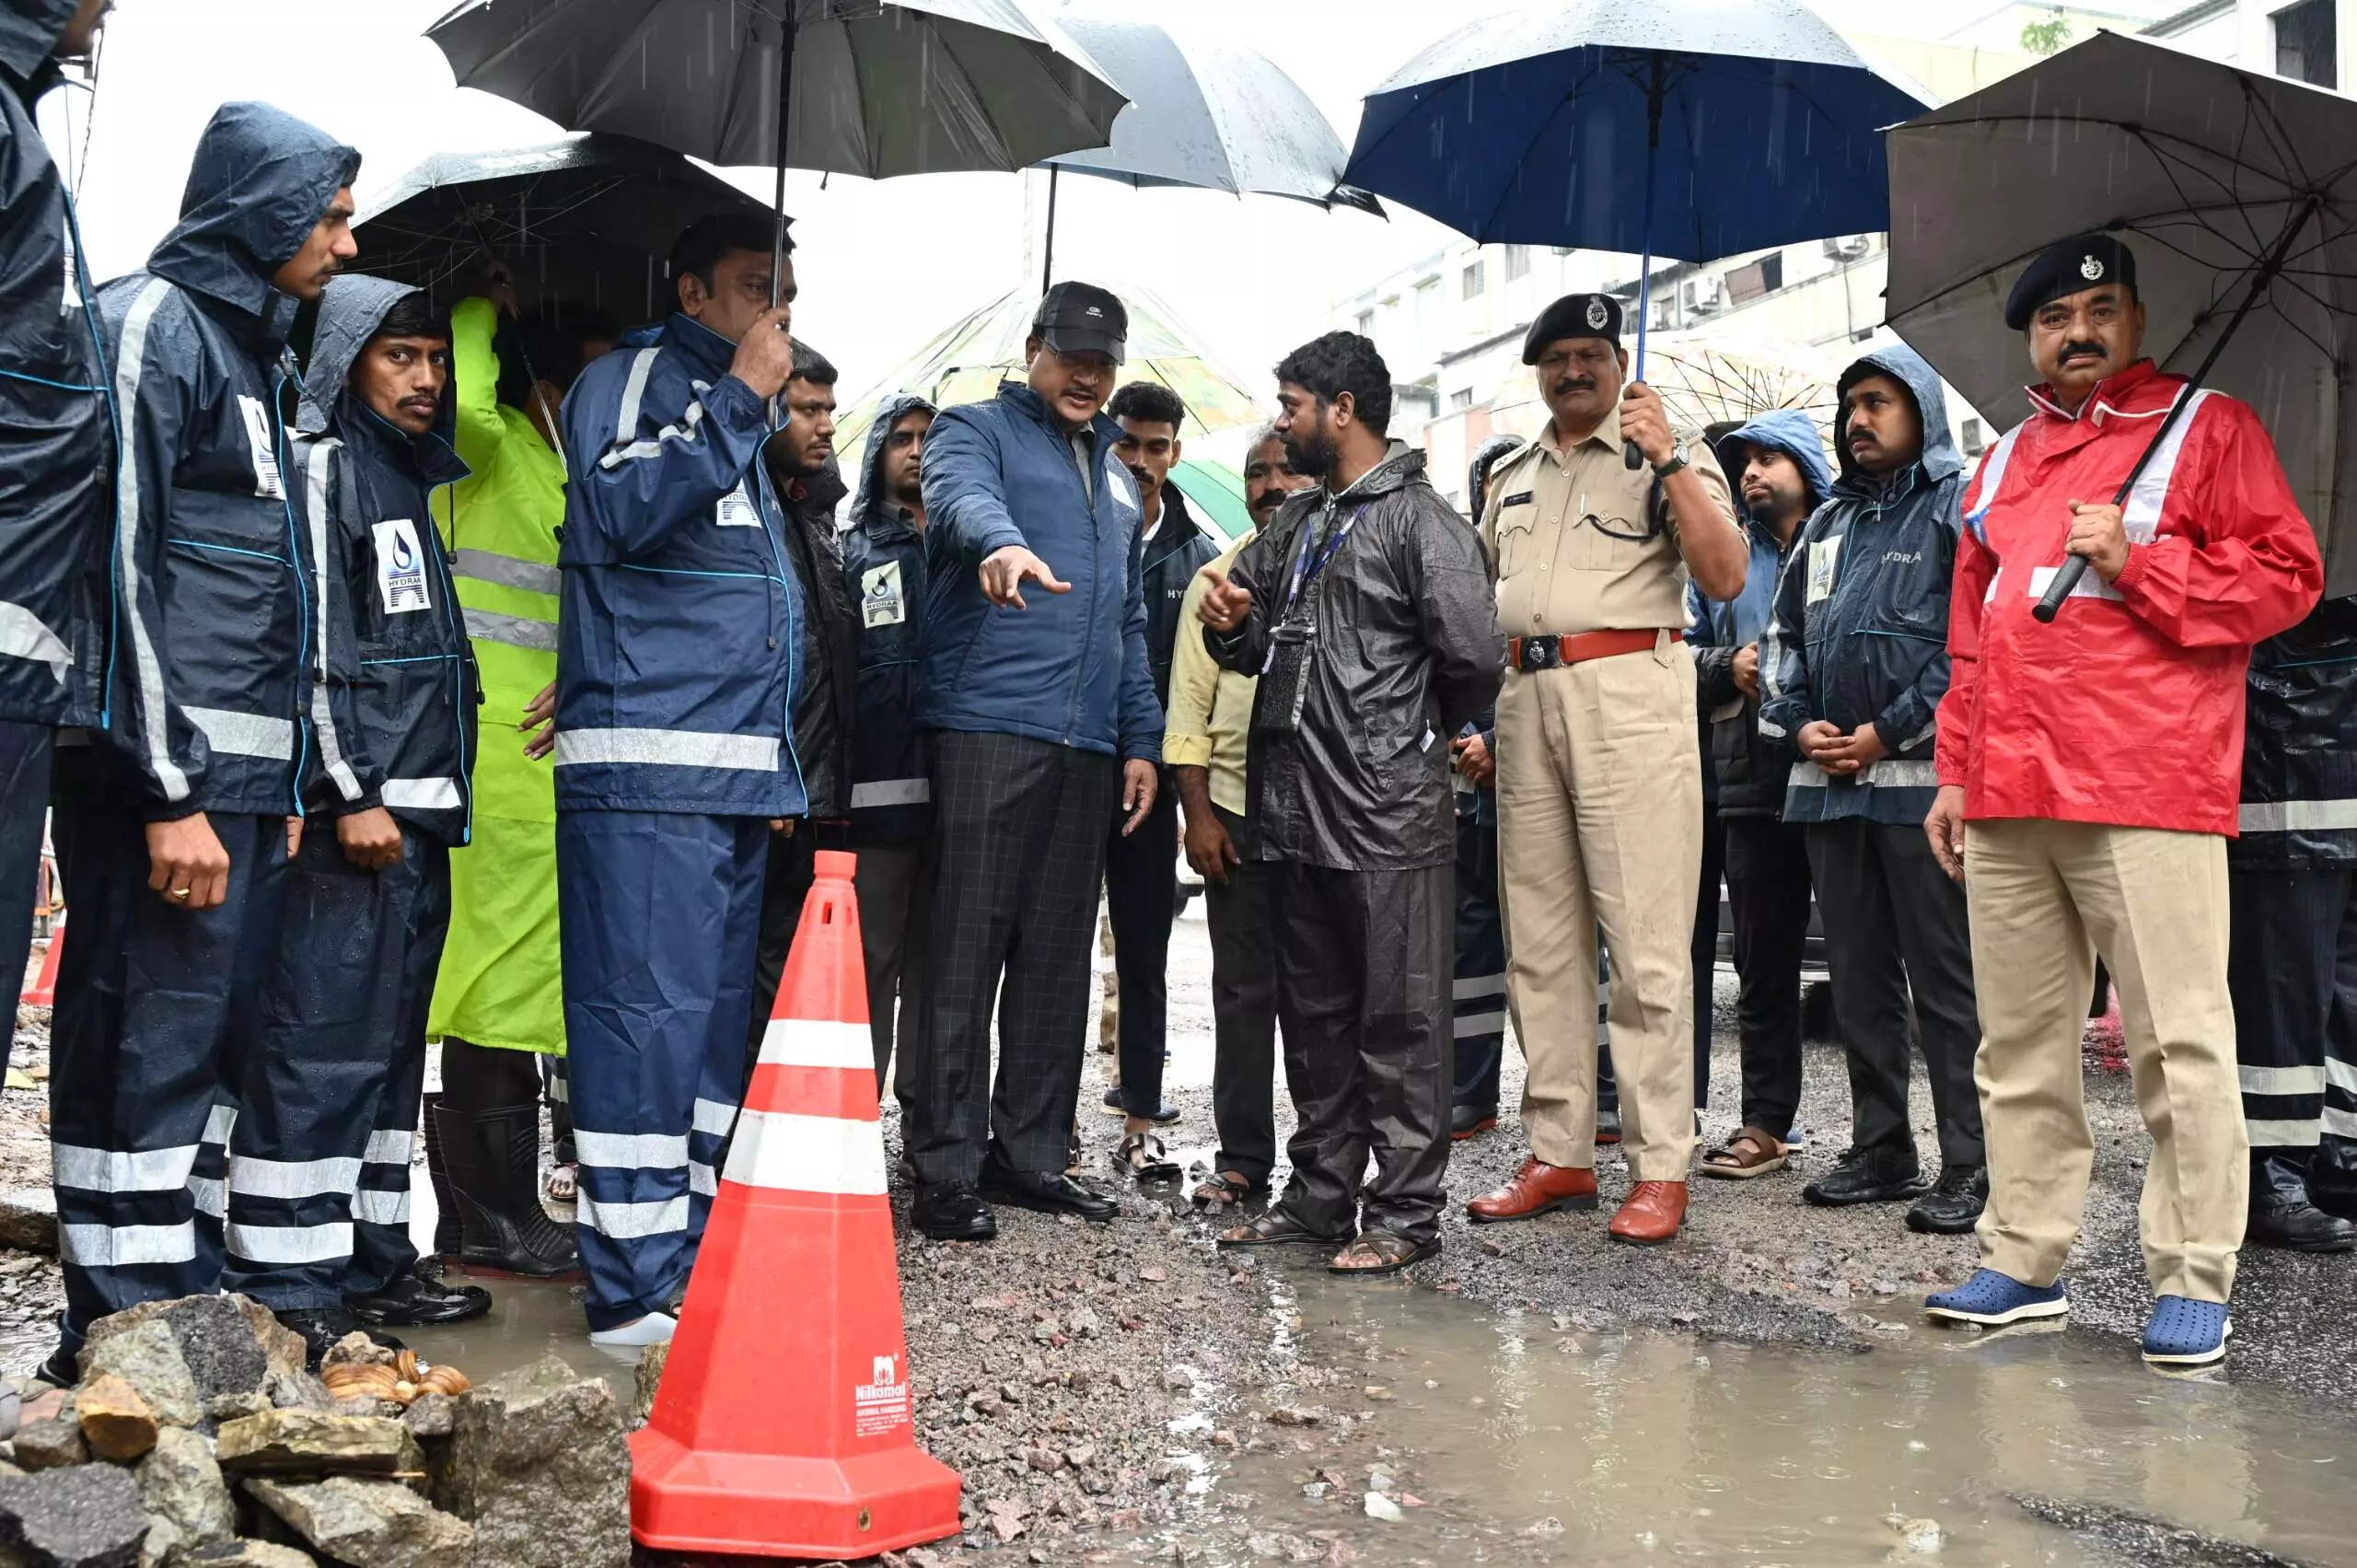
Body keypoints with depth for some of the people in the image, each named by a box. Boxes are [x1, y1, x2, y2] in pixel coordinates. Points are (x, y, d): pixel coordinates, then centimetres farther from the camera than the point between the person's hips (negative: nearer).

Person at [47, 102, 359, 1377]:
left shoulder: (254, 353, 22)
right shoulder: (150, 324, -6)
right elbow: (122, 566, -15)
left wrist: (292, 780, 21)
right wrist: (168, 793, -20)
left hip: (244, 779, 9)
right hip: (166, 771, -9)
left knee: (217, 1038, 11)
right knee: (147, 1042, -7)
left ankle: (190, 1306, 19)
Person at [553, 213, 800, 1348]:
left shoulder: (741, 424, 26)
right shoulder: (630, 381, 1)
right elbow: (622, 510, -18)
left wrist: (777, 766, 23)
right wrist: (740, 395, -13)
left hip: (737, 773, 9)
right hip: (644, 768, -9)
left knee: (717, 1013, 11)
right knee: (645, 1009, -12)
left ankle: (695, 1262, 19)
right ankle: (633, 1287, -9)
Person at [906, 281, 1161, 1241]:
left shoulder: (1115, 478, 25)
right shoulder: (977, 431, 4)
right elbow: (961, 496, -21)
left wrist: (1141, 740, 18)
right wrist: (1000, 544, -44)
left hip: (1089, 744, 7)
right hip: (989, 724, -7)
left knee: (1058, 957, 8)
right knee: (967, 948, -8)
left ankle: (1030, 1152, 17)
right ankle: (949, 1169, -5)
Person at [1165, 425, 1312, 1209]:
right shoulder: (1217, 578, 9)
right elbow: (1190, 704, 8)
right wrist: (1197, 813, 0)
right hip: (1238, 811, 2)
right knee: (1243, 990, 6)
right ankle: (1242, 1159, 14)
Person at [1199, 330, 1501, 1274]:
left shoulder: (1417, 519, -8)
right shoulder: (1295, 525, 17)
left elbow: (1472, 656, -15)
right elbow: (1253, 651, 22)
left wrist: (1409, 735, 1)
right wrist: (1231, 623, -1)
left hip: (1388, 818, -8)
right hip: (1298, 809, 8)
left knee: (1399, 1021, -1)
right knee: (1313, 1018, 15)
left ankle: (1404, 1214, 6)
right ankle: (1321, 1196, 25)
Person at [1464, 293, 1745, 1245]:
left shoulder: (1669, 458, 3)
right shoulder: (1512, 477, 22)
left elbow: (1725, 577, -10)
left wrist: (1669, 461, -15)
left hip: (1629, 695, -6)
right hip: (1527, 700, 6)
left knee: (1646, 943, -8)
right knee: (1540, 943, 7)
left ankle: (1659, 1169, -6)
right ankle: (1559, 1156, 14)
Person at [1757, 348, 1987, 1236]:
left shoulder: (1960, 505, -1)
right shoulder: (1828, 523, 21)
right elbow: (1783, 635, 24)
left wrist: (1889, 732, -13)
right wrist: (1796, 725, 6)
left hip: (1922, 776, -7)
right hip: (1827, 779, 7)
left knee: (1945, 980, -6)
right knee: (1859, 977, 11)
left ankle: (1970, 1166, -2)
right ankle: (1880, 1151, 19)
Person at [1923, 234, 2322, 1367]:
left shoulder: (2208, 427, 6)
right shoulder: (2004, 462, 21)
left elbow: (2286, 578, -2)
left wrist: (2136, 561, -11)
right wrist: (1956, 773, 17)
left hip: (2146, 798, -5)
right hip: (2008, 804, 6)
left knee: (2179, 1044, -5)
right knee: (2019, 1047, 9)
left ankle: (2192, 1282, 2)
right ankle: (2023, 1263, 17)